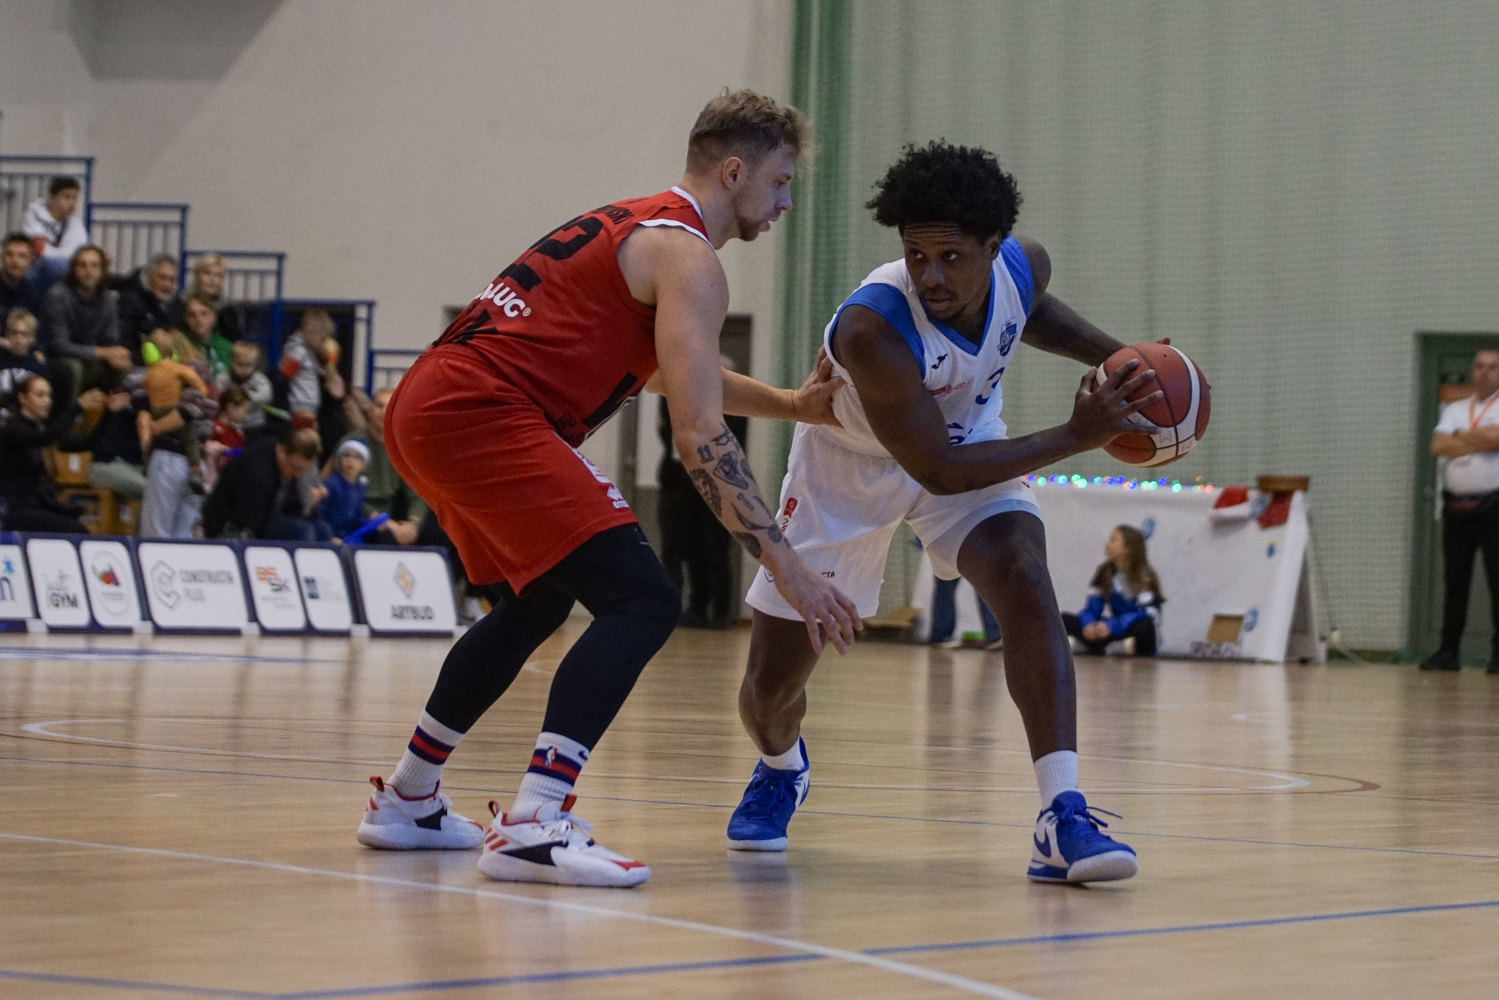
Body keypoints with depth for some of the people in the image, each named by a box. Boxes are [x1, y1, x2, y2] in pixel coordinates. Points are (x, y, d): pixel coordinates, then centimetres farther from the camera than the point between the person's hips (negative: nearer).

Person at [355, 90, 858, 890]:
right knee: (642, 601, -16)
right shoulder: (688, 258, -6)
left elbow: (669, 371, 43)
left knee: (534, 603, 29)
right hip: (482, 414, -11)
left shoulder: (634, 224, 24)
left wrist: (792, 406, 35)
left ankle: (406, 802, 36)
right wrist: (788, 567, -15)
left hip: (425, 410, 11)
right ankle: (533, 826, -29)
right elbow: (699, 438, -15)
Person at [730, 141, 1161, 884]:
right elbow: (937, 471, -33)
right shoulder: (873, 327, -40)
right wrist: (1076, 437, -34)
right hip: (850, 464, -3)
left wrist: (1111, 354, -10)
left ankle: (1062, 820, -29)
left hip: (967, 440, 3)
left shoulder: (1023, 265, -22)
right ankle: (781, 771, 44)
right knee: (772, 679, 5)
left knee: (1025, 584, -27)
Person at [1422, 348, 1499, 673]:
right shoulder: (1455, 410, 16)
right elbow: (1438, 445, 1)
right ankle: (1448, 651, 8)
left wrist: (1461, 437, -2)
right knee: (1454, 581, 5)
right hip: (1456, 506, 4)